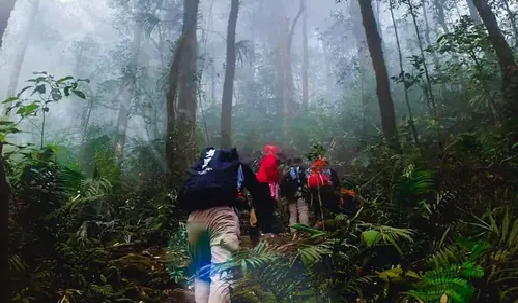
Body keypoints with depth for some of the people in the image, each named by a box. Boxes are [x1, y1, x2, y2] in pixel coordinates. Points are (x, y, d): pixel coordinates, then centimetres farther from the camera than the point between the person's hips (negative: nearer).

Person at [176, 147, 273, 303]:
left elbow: (181, 199, 26)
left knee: (201, 272, 16)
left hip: (195, 217, 4)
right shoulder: (238, 166, 29)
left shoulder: (198, 167, 36)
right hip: (221, 213, -4)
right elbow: (260, 195, 25)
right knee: (221, 273, -11)